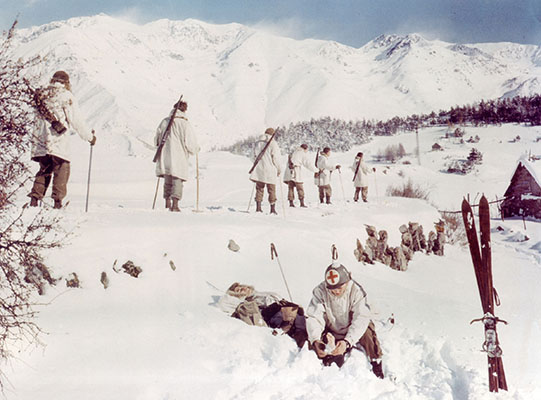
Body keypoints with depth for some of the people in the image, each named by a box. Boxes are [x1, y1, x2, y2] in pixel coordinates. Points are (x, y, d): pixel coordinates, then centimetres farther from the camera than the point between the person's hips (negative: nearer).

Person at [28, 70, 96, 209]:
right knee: (62, 169, 3)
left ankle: (35, 197, 10)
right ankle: (57, 198, -5)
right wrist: (89, 136, 5)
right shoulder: (67, 96, -4)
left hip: (41, 140, 5)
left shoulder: (41, 95, 13)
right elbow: (77, 121, -3)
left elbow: (38, 119, 18)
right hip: (59, 141, -5)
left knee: (44, 169, 17)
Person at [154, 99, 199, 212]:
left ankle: (167, 204, 19)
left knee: (167, 181, 16)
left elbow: (157, 140, 12)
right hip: (179, 157, -4)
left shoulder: (164, 121, 5)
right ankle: (175, 205, -7)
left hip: (165, 156, 4)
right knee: (177, 181, 0)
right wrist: (196, 149, 12)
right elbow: (191, 144, -9)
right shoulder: (185, 124, -9)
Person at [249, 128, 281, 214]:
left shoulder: (258, 142, 9)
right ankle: (273, 209, 5)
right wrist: (278, 169, 2)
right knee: (271, 189, 4)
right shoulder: (273, 143, -7)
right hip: (269, 169, -4)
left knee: (259, 188, 11)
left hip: (259, 169, 4)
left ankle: (258, 208, 7)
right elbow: (275, 158, -8)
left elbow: (255, 156, 13)